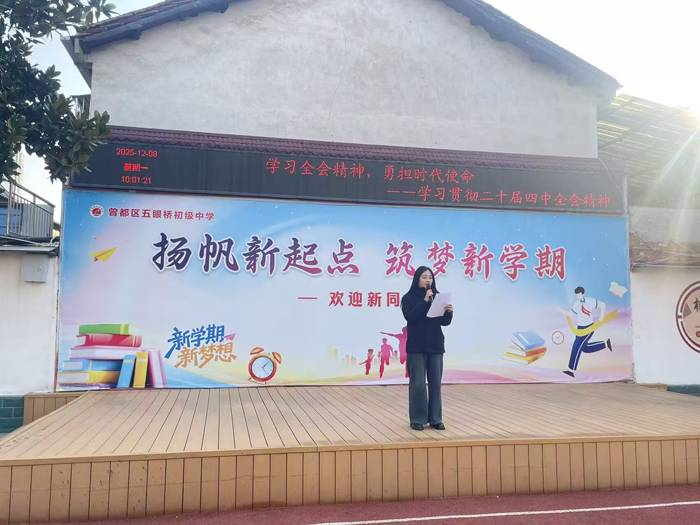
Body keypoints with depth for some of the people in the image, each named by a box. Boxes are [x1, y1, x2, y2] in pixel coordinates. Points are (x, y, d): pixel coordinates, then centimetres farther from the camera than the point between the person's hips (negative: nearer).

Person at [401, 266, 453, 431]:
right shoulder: (409, 298, -1)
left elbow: (445, 322, 6)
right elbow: (410, 317, -17)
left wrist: (448, 312, -14)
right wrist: (425, 301, -21)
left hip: (436, 346, 4)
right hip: (417, 346, -3)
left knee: (435, 383, 5)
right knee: (418, 383, -2)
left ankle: (435, 418, 13)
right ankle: (417, 419, 8)